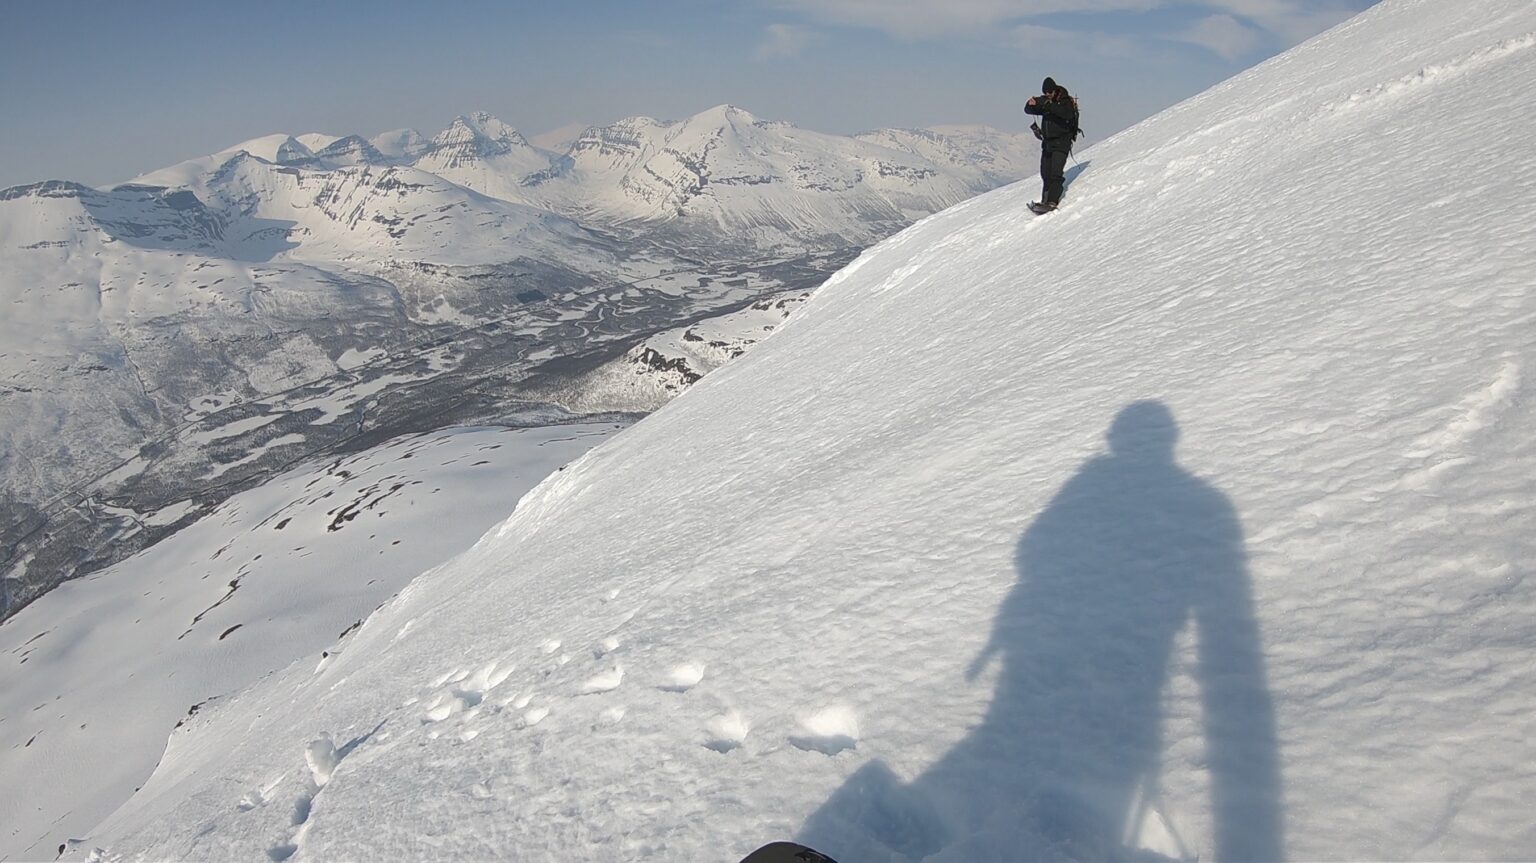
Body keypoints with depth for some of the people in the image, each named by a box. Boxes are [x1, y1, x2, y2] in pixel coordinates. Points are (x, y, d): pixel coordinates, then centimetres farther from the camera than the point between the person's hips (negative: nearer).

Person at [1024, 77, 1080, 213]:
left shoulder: (1066, 101, -8)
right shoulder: (1044, 101, 10)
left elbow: (1068, 114, -28)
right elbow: (1028, 110, 9)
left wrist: (1051, 106, -36)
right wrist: (1031, 104, -15)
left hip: (1061, 142, -6)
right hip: (1047, 142, 6)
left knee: (1055, 173, -16)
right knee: (1045, 173, 8)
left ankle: (1052, 202, -21)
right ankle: (1045, 200, 17)